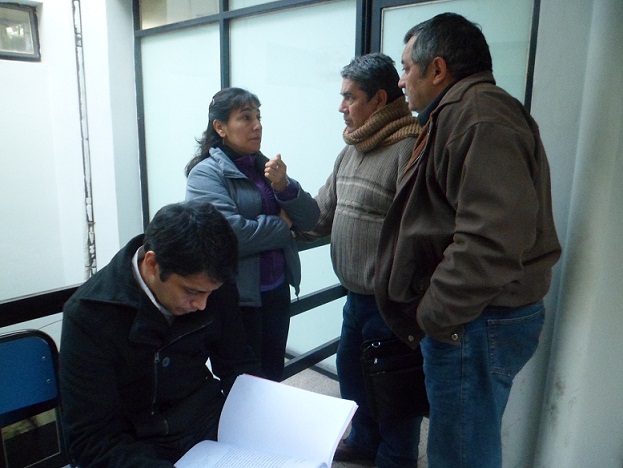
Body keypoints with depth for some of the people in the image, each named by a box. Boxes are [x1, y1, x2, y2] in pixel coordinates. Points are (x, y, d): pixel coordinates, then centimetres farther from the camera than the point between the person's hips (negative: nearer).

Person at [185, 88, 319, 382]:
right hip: (238, 297, -6)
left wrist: (283, 186, -15)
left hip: (277, 289, 6)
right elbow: (228, 234, -27)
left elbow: (310, 218, 3)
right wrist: (281, 225, -12)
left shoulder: (265, 166, 9)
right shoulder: (206, 173, -11)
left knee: (274, 376, 20)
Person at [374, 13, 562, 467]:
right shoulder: (462, 113, 16)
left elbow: (491, 240, -28)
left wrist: (433, 316, -18)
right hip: (473, 316, 10)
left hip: (474, 323, -10)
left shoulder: (478, 116, -17)